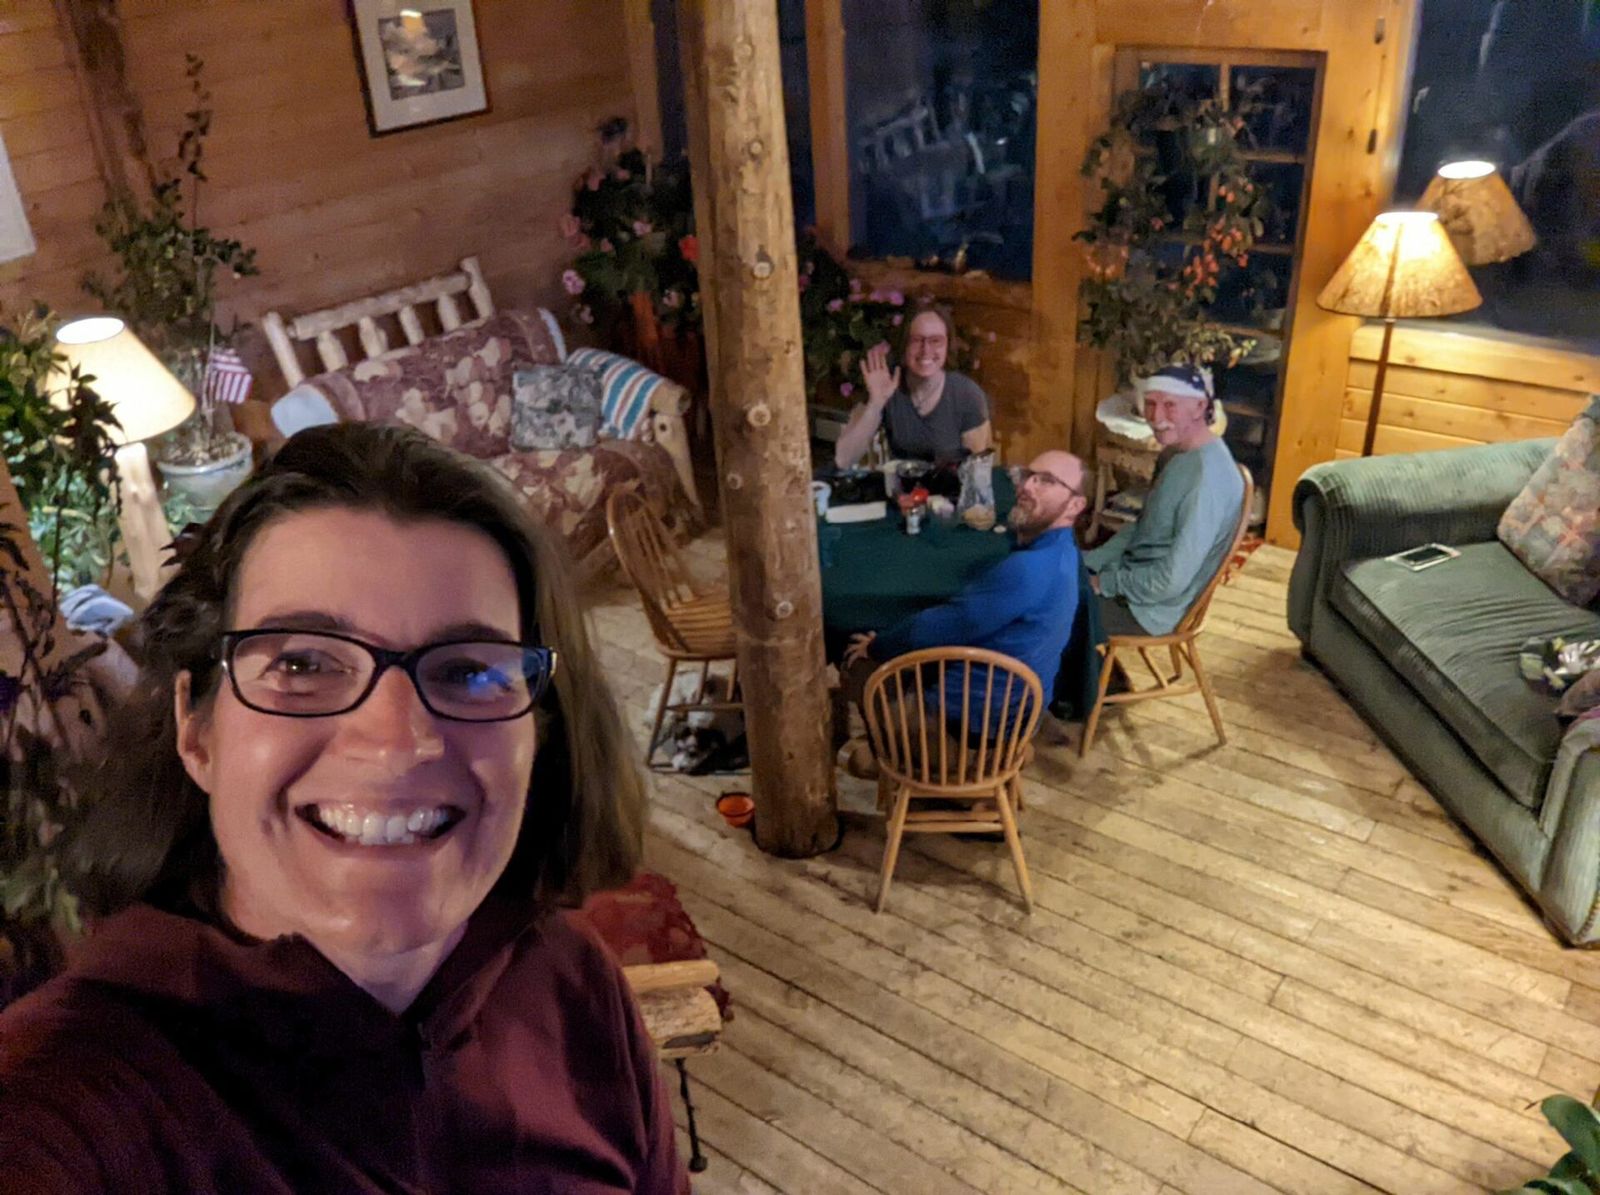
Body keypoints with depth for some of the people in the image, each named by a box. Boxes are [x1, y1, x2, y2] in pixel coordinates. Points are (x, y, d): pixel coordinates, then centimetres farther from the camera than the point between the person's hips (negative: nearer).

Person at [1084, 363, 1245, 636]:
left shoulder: (1206, 476, -28)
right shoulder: (1184, 455, 4)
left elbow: (1172, 581, -29)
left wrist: (1104, 584, -16)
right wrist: (1086, 562, 5)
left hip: (1151, 606, -9)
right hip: (1134, 580, 9)